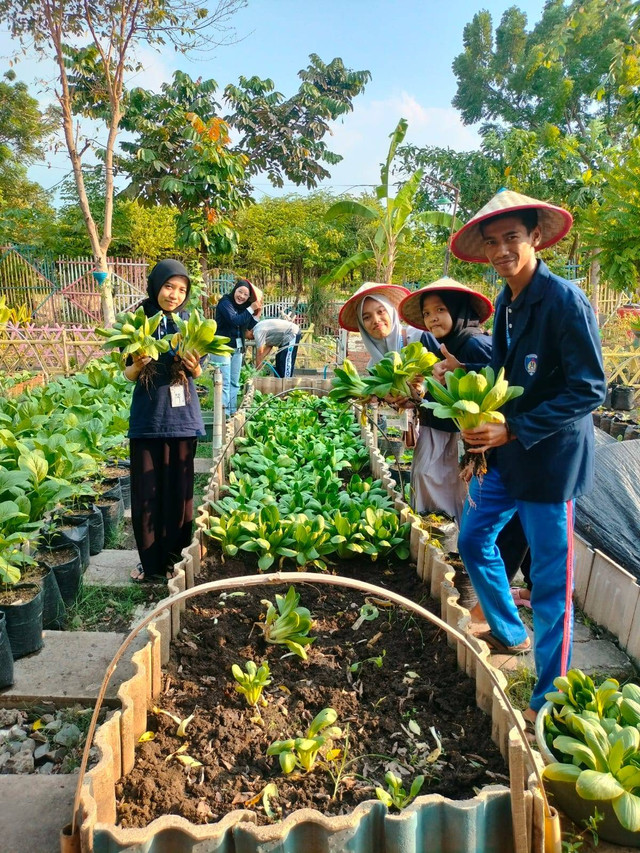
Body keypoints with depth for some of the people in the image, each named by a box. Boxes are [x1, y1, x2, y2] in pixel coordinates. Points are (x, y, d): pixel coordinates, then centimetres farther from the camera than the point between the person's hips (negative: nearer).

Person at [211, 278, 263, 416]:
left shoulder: (243, 306, 12)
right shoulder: (225, 302, -10)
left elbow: (250, 326, 13)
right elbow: (235, 320, -23)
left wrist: (257, 314, 0)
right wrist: (251, 309, -16)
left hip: (238, 348, 8)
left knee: (234, 383, 11)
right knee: (224, 382, -12)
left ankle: (232, 411, 17)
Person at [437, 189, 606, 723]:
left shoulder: (565, 301, -19)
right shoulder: (507, 302, 6)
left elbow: (589, 390, -21)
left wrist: (513, 430, -23)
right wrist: (464, 372, 0)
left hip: (551, 462, -8)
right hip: (505, 455, 9)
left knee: (552, 584, 3)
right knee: (474, 541, 20)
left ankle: (549, 701, 20)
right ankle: (509, 634, 42)